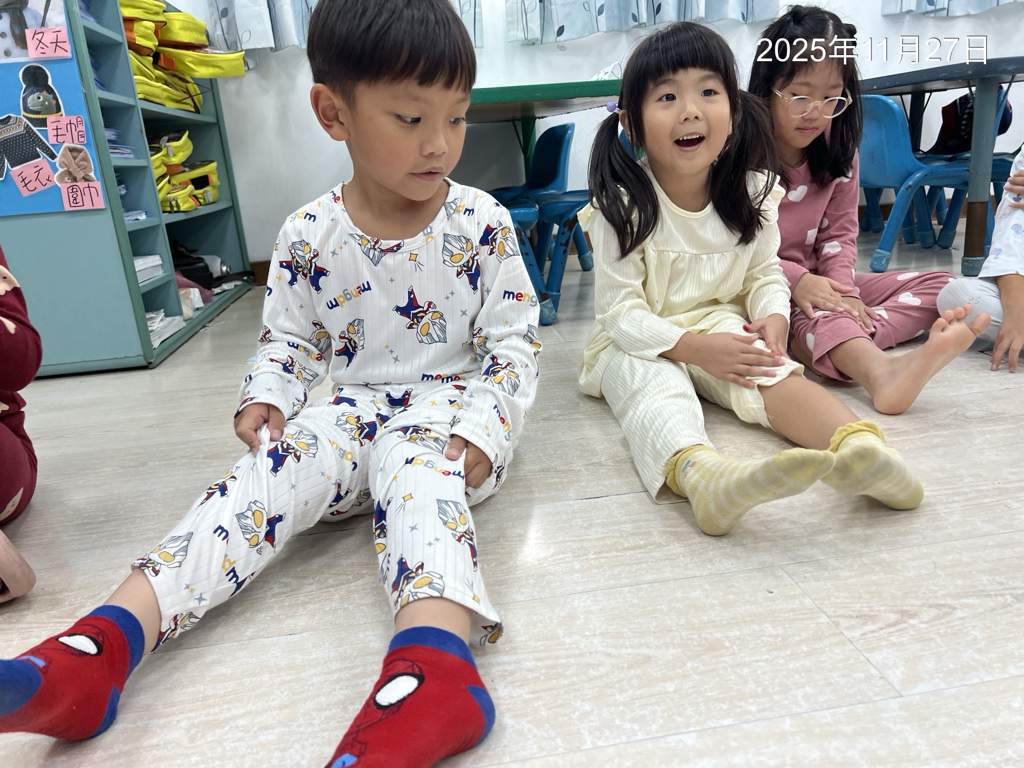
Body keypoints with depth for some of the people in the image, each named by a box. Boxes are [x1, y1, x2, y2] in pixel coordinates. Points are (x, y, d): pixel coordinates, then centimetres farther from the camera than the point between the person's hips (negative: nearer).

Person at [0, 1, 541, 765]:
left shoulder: (483, 223, -5)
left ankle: (434, 661, -60)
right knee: (265, 473, -23)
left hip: (451, 408, -3)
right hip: (354, 409, 3)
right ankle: (98, 650, -32)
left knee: (415, 465, -36)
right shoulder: (308, 236, 0)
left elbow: (515, 341, -3)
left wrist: (481, 429, -18)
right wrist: (268, 398, -11)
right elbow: (289, 339, 10)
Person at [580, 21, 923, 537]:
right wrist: (695, 347, -27)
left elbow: (766, 274, 9)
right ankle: (697, 472, -65)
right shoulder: (622, 206, -14)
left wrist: (773, 319, -15)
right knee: (654, 384, -35)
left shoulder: (751, 193, 1)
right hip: (638, 344, -4)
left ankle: (859, 445, -48)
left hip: (723, 327, 4)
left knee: (772, 371, -25)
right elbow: (620, 311, -15)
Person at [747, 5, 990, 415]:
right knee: (809, 316, -40)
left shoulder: (838, 149, 6)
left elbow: (839, 232, 6)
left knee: (936, 286, -7)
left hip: (818, 282, 7)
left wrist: (840, 288, -14)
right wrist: (795, 280, -28)